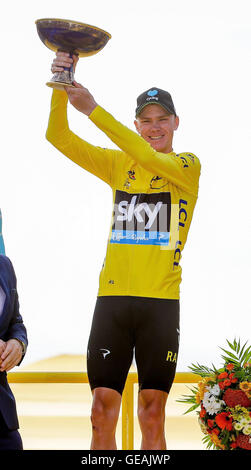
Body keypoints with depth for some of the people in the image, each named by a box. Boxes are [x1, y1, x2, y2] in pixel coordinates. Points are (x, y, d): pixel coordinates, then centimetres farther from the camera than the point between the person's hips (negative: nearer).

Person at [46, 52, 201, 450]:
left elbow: (150, 159, -17)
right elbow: (58, 137, 6)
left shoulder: (187, 165, 3)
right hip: (112, 297, 3)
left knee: (152, 415, -1)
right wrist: (62, 87, -11)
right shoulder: (118, 164, 14)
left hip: (160, 301, -2)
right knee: (103, 412, -2)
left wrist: (93, 109, -22)